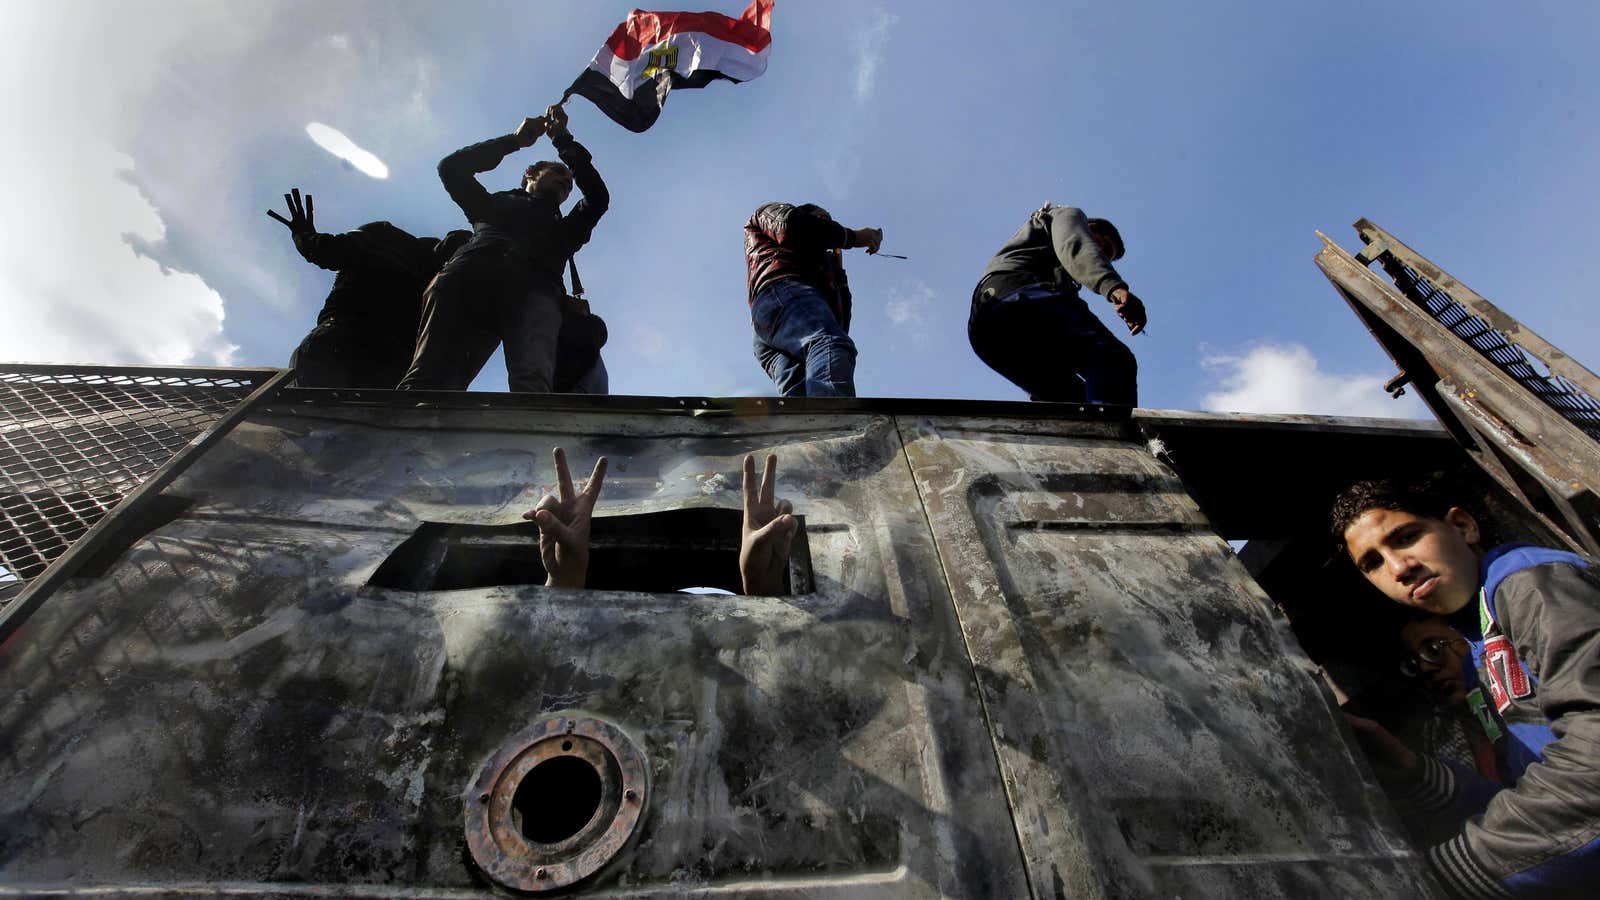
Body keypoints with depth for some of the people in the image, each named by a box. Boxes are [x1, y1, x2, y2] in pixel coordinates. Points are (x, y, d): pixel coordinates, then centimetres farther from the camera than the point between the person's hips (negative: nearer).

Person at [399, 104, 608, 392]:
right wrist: (515, 139, 34)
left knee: (532, 382, -34)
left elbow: (598, 198, 28)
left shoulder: (563, 229, 41)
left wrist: (563, 140, 32)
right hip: (470, 272, 1)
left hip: (534, 285, 0)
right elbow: (451, 167, 30)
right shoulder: (494, 203, 42)